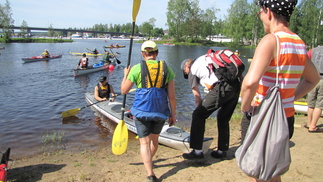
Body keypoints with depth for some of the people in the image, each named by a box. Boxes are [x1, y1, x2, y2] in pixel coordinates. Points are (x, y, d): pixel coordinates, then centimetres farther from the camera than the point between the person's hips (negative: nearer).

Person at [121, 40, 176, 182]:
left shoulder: (137, 68, -4)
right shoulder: (166, 69, 2)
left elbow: (124, 90, 3)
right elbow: (172, 96, -1)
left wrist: (126, 75, 19)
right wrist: (173, 114, 9)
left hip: (142, 110, -3)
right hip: (161, 111, 3)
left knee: (144, 142, 5)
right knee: (154, 139, 24)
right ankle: (148, 162, 48)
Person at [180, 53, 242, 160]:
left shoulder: (192, 70, 14)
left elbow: (197, 97, 18)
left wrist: (201, 110, 30)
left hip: (222, 86, -7)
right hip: (237, 84, 8)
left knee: (197, 115, 5)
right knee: (224, 118, 23)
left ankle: (197, 151, 7)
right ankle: (222, 151, 31)